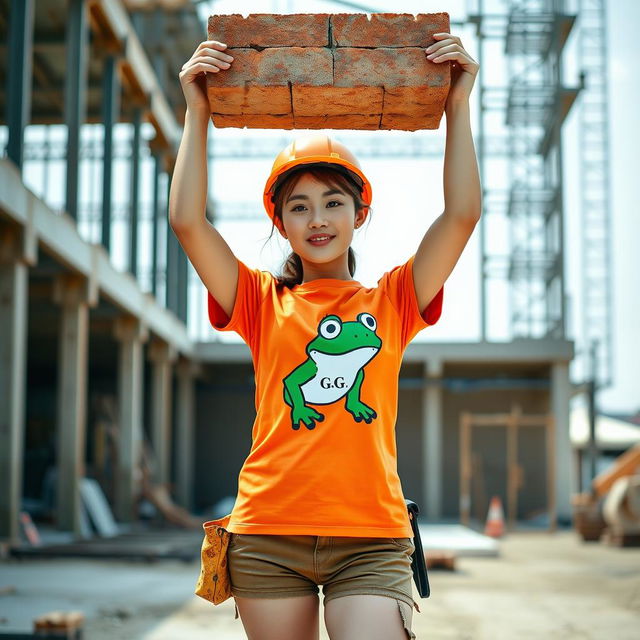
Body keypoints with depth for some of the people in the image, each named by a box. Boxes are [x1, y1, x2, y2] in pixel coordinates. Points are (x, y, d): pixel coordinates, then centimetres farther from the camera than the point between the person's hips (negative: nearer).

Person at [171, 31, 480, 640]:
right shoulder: (263, 303, 10)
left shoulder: (391, 302, 11)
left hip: (371, 536, -1)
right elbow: (187, 220, -1)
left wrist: (457, 105, -2)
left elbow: (461, 215, 0)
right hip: (268, 532, 1)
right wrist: (198, 113, -1)